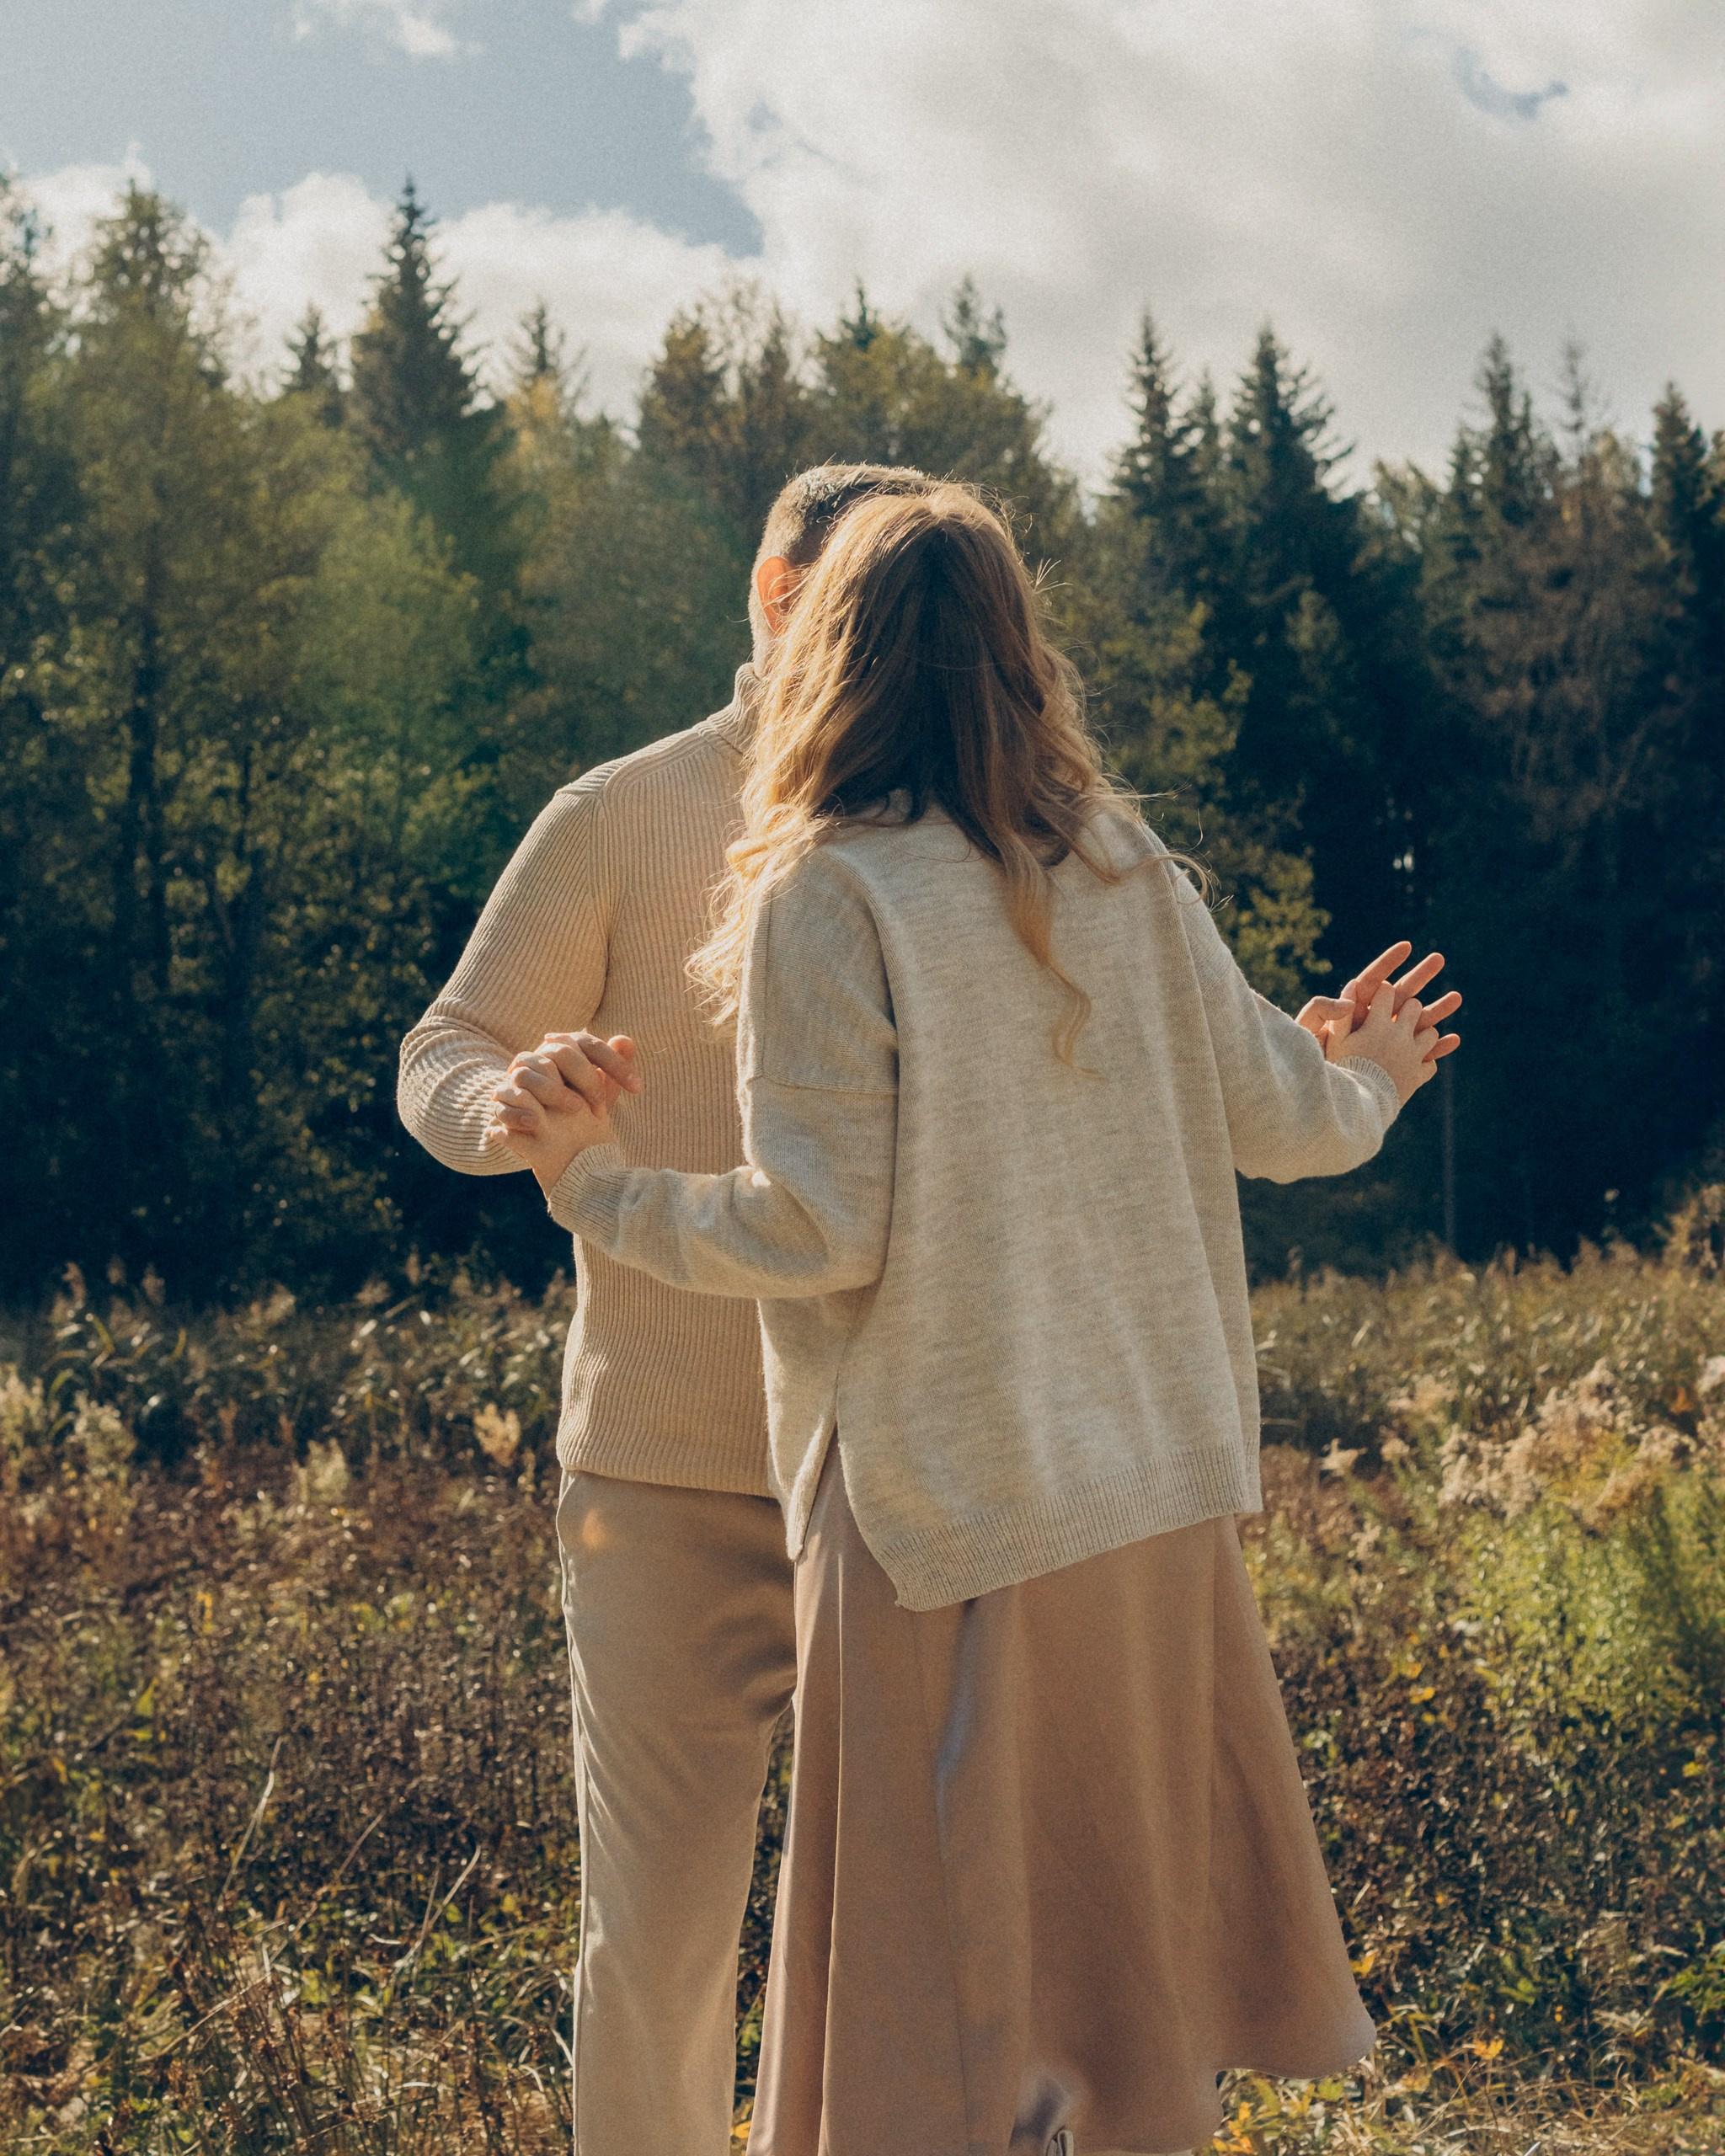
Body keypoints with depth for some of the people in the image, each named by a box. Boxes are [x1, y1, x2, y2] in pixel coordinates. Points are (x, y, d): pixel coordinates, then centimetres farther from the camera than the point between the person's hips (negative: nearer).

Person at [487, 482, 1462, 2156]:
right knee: (1129, 1910, 19)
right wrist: (1365, 1080, 31)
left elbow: (818, 1231, -16)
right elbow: (1282, 1120, 9)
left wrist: (598, 1187, -1)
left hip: (949, 1512, -5)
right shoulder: (1123, 870, 2)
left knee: (937, 1985, 7)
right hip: (1158, 1493, 5)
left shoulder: (825, 893, -13)